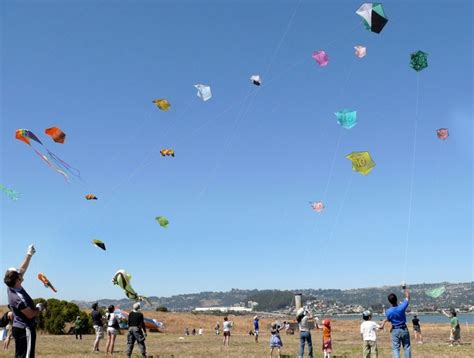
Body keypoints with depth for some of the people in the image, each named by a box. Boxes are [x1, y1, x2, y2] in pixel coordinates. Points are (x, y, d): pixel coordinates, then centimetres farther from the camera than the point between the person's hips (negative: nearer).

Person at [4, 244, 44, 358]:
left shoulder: (12, 288, -2)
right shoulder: (17, 297, -27)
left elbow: (22, 269, 9)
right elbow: (30, 314, -22)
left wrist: (29, 254, 10)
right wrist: (39, 308, -2)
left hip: (19, 327, 10)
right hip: (25, 329, -10)